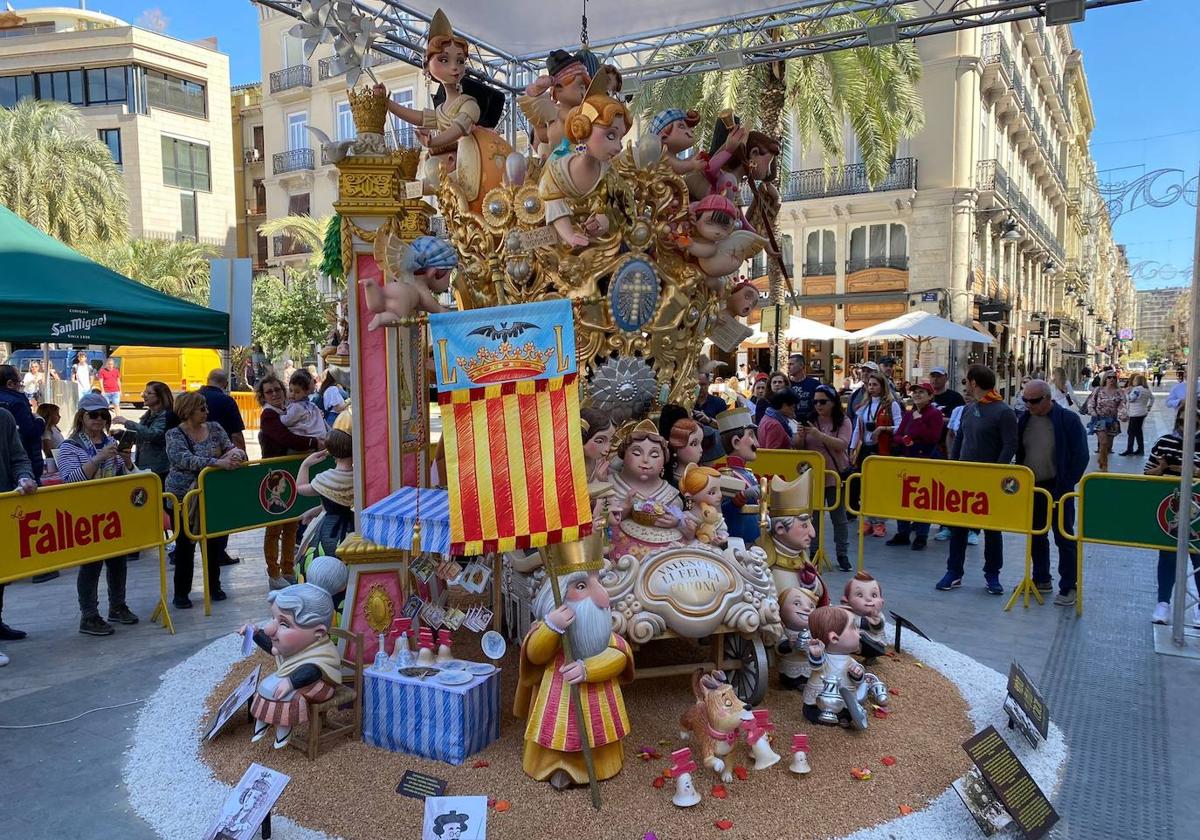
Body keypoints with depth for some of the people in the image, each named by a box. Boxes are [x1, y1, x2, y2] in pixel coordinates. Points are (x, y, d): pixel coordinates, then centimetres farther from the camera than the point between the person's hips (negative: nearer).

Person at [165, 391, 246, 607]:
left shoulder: (214, 428, 4)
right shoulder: (174, 435, -10)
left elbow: (230, 448, 2)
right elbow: (185, 460, -26)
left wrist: (236, 453, -23)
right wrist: (218, 462, -38)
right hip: (183, 497, -4)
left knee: (216, 540, 10)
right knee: (185, 545, 4)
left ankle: (214, 586, 27)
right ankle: (181, 593, 17)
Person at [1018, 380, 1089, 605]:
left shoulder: (1068, 419, -12)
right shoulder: (1025, 418, 4)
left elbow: (1080, 456, -11)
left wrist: (1065, 486, -14)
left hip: (1057, 489, -6)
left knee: (1064, 538, 2)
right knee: (1036, 536, 15)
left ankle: (1068, 587, 10)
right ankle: (1041, 579, 29)